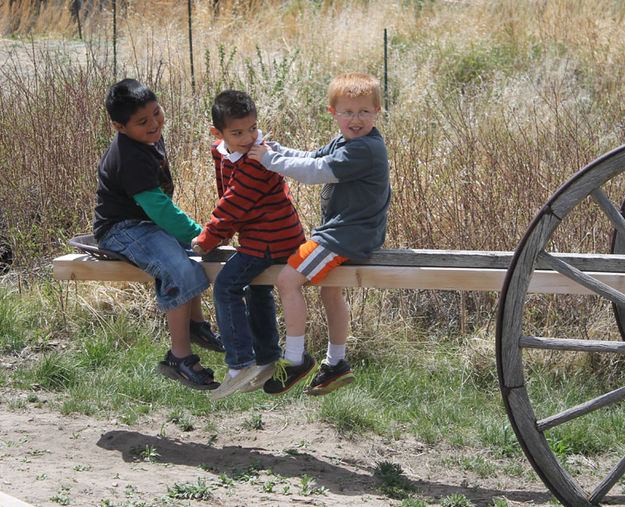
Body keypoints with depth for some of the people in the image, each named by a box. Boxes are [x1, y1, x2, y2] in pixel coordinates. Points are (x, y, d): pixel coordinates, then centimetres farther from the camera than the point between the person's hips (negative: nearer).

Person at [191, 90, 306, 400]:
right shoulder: (223, 154, 5)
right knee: (257, 291, 23)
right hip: (274, 236, 11)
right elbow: (228, 198, 20)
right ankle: (266, 361, 36)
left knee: (226, 286, -15)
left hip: (268, 240, -11)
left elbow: (234, 205, -21)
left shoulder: (256, 162, -24)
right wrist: (216, 234, 16)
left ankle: (240, 366, -17)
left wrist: (206, 241, -13)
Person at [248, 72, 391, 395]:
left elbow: (315, 172, -23)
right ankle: (336, 365, 37)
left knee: (287, 279, -13)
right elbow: (311, 158, 15)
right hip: (348, 232, 11)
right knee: (330, 291, 25)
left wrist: (271, 159, -14)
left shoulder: (363, 149, -22)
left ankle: (295, 357, -5)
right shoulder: (344, 144, 11)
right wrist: (273, 150, 1)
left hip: (348, 235, -11)